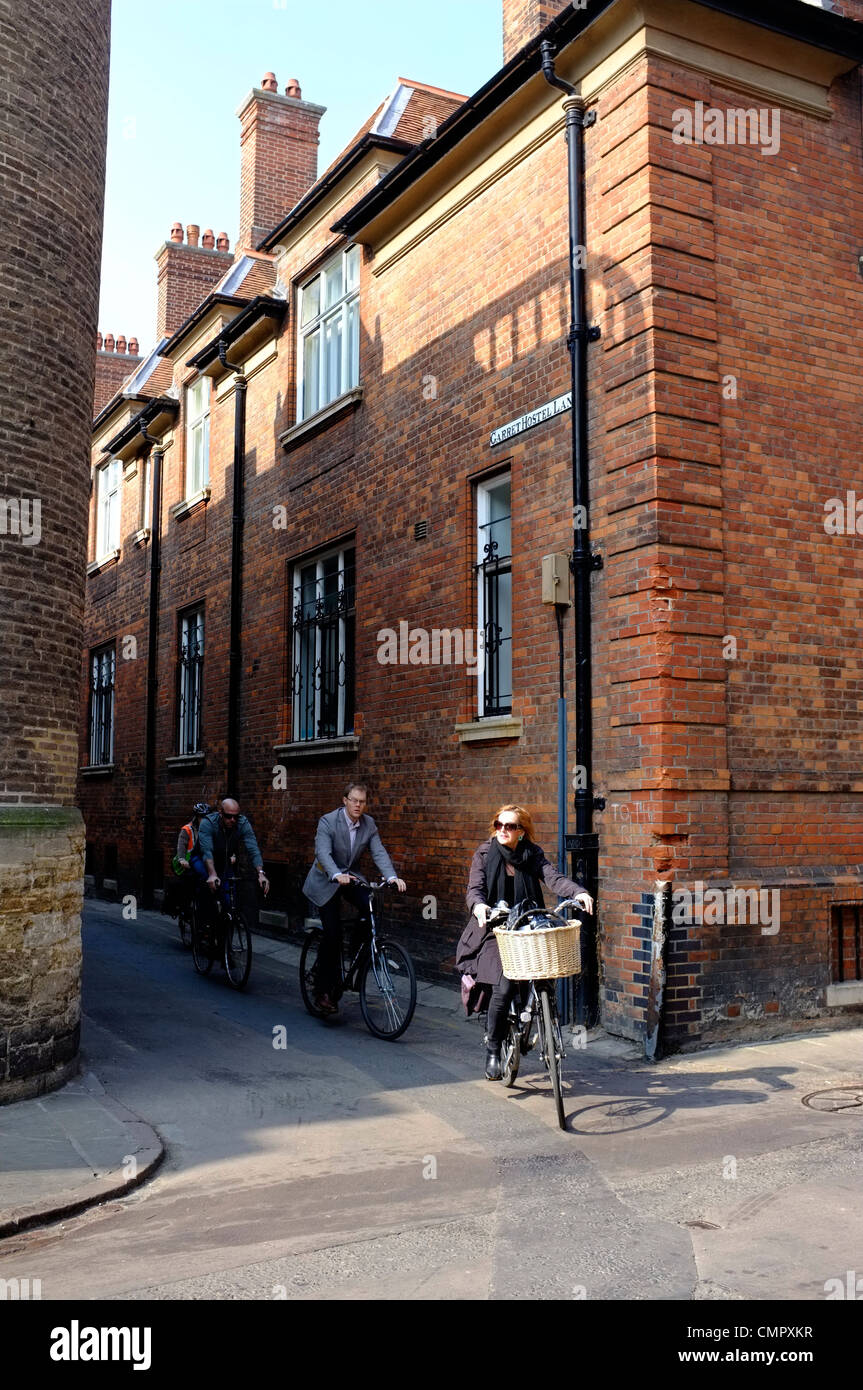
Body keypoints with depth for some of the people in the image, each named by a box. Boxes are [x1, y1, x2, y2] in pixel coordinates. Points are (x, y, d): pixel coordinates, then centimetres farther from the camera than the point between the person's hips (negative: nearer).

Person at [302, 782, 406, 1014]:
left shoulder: (369, 825, -4)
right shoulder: (328, 821, -19)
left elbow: (379, 853, -13)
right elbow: (322, 853, -31)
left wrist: (392, 877, -30)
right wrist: (337, 876, -49)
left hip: (349, 878, 5)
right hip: (325, 882, -4)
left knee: (371, 904, -24)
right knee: (332, 932, -14)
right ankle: (324, 991, -2)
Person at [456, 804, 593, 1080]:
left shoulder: (532, 855, 6)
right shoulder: (485, 854, 1)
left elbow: (553, 877, -10)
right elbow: (474, 888, -11)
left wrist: (578, 892, -30)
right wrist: (479, 905, -34)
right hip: (494, 931, -3)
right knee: (503, 988, -18)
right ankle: (493, 1050, 1)